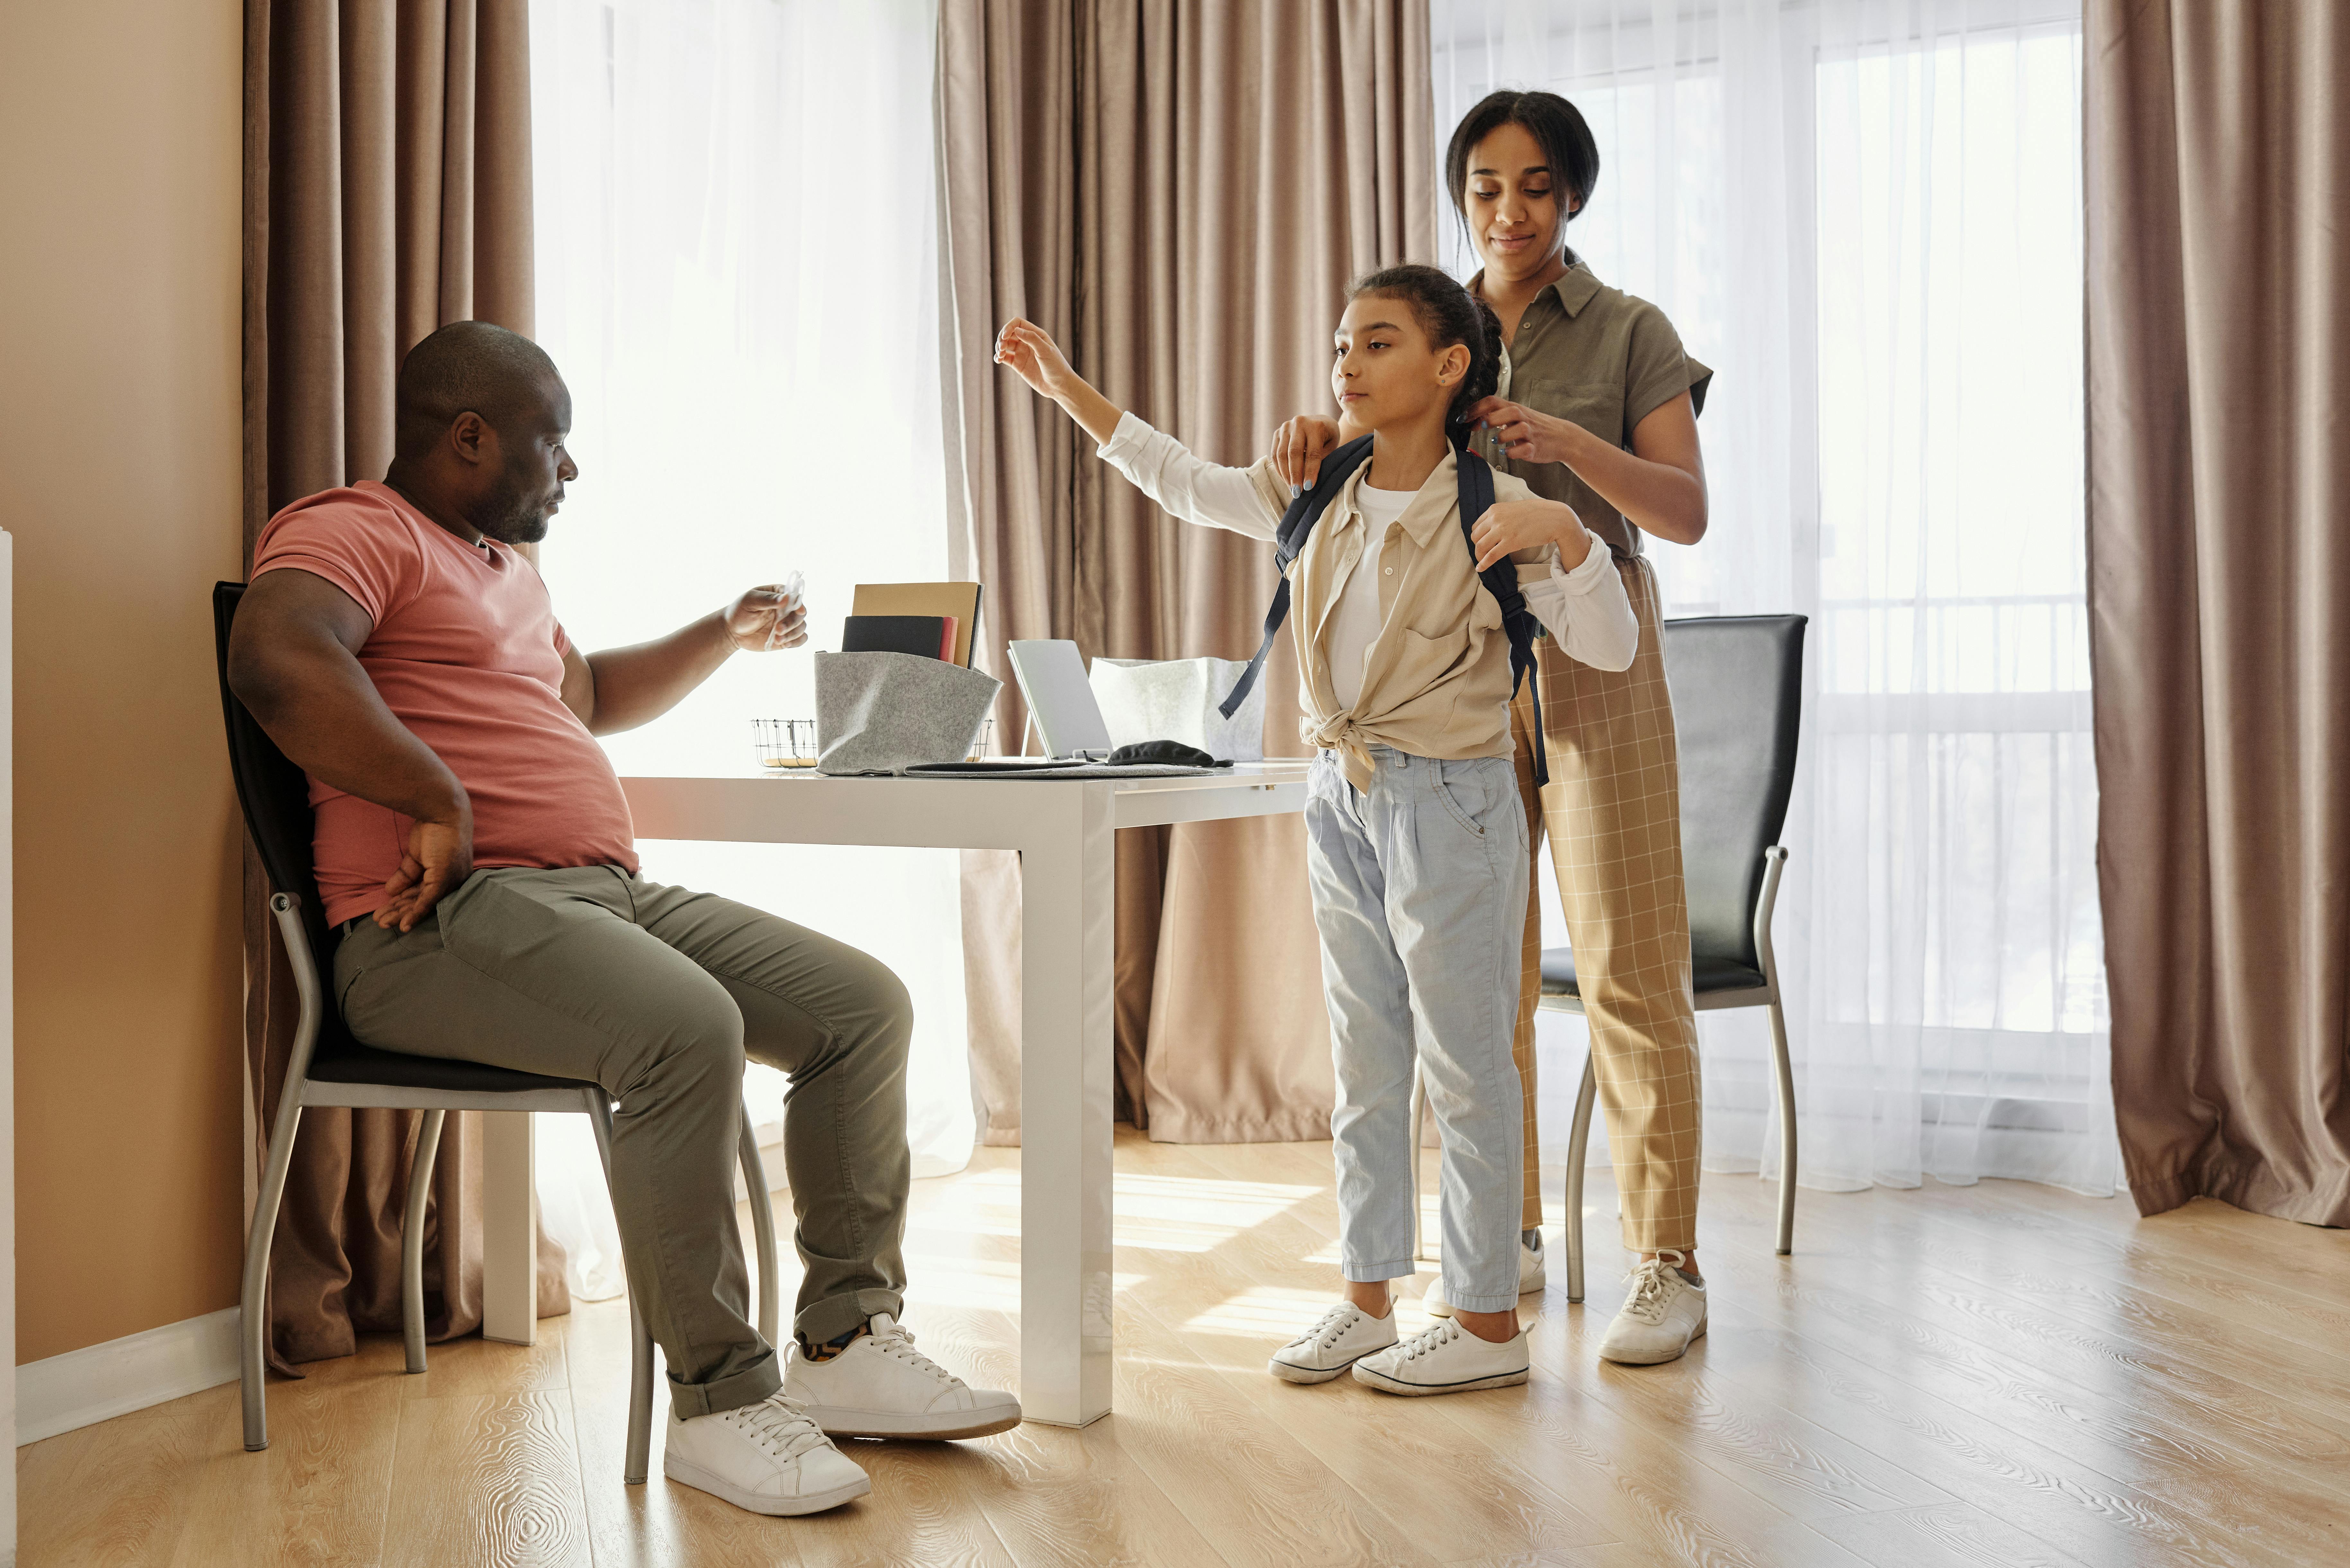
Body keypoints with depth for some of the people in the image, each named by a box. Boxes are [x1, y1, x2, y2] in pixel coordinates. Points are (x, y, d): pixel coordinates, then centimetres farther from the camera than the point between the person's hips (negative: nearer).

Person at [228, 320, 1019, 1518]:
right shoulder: (352, 532, -3)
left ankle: (846, 1345, 1)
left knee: (865, 1005, -2)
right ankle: (717, 1401, -22)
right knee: (686, 1026, -35)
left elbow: (589, 695, 47)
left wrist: (725, 637, 40)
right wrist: (440, 805, -26)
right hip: (442, 923, -10)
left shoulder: (505, 569, 29)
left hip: (605, 893, 10)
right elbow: (278, 660, -26)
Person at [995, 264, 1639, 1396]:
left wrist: (1565, 534, -31)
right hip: (1342, 796, 7)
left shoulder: (1491, 512, -11)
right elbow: (1184, 484, 18)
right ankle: (1366, 1301, 24)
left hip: (1450, 802, -6)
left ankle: (1488, 1322, 12)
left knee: (1464, 1066, 1)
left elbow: (1608, 647, -14)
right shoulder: (1320, 499, 6)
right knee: (1363, 1069, 13)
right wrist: (1066, 388, 15)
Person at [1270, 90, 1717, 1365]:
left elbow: (1688, 512, -6)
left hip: (1592, 661, -3)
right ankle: (1505, 1238, 19)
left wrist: (1568, 442, -22)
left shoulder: (1629, 334, 3)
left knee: (1629, 968, -6)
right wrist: (1314, 438, -14)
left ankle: (1667, 1265, 2)